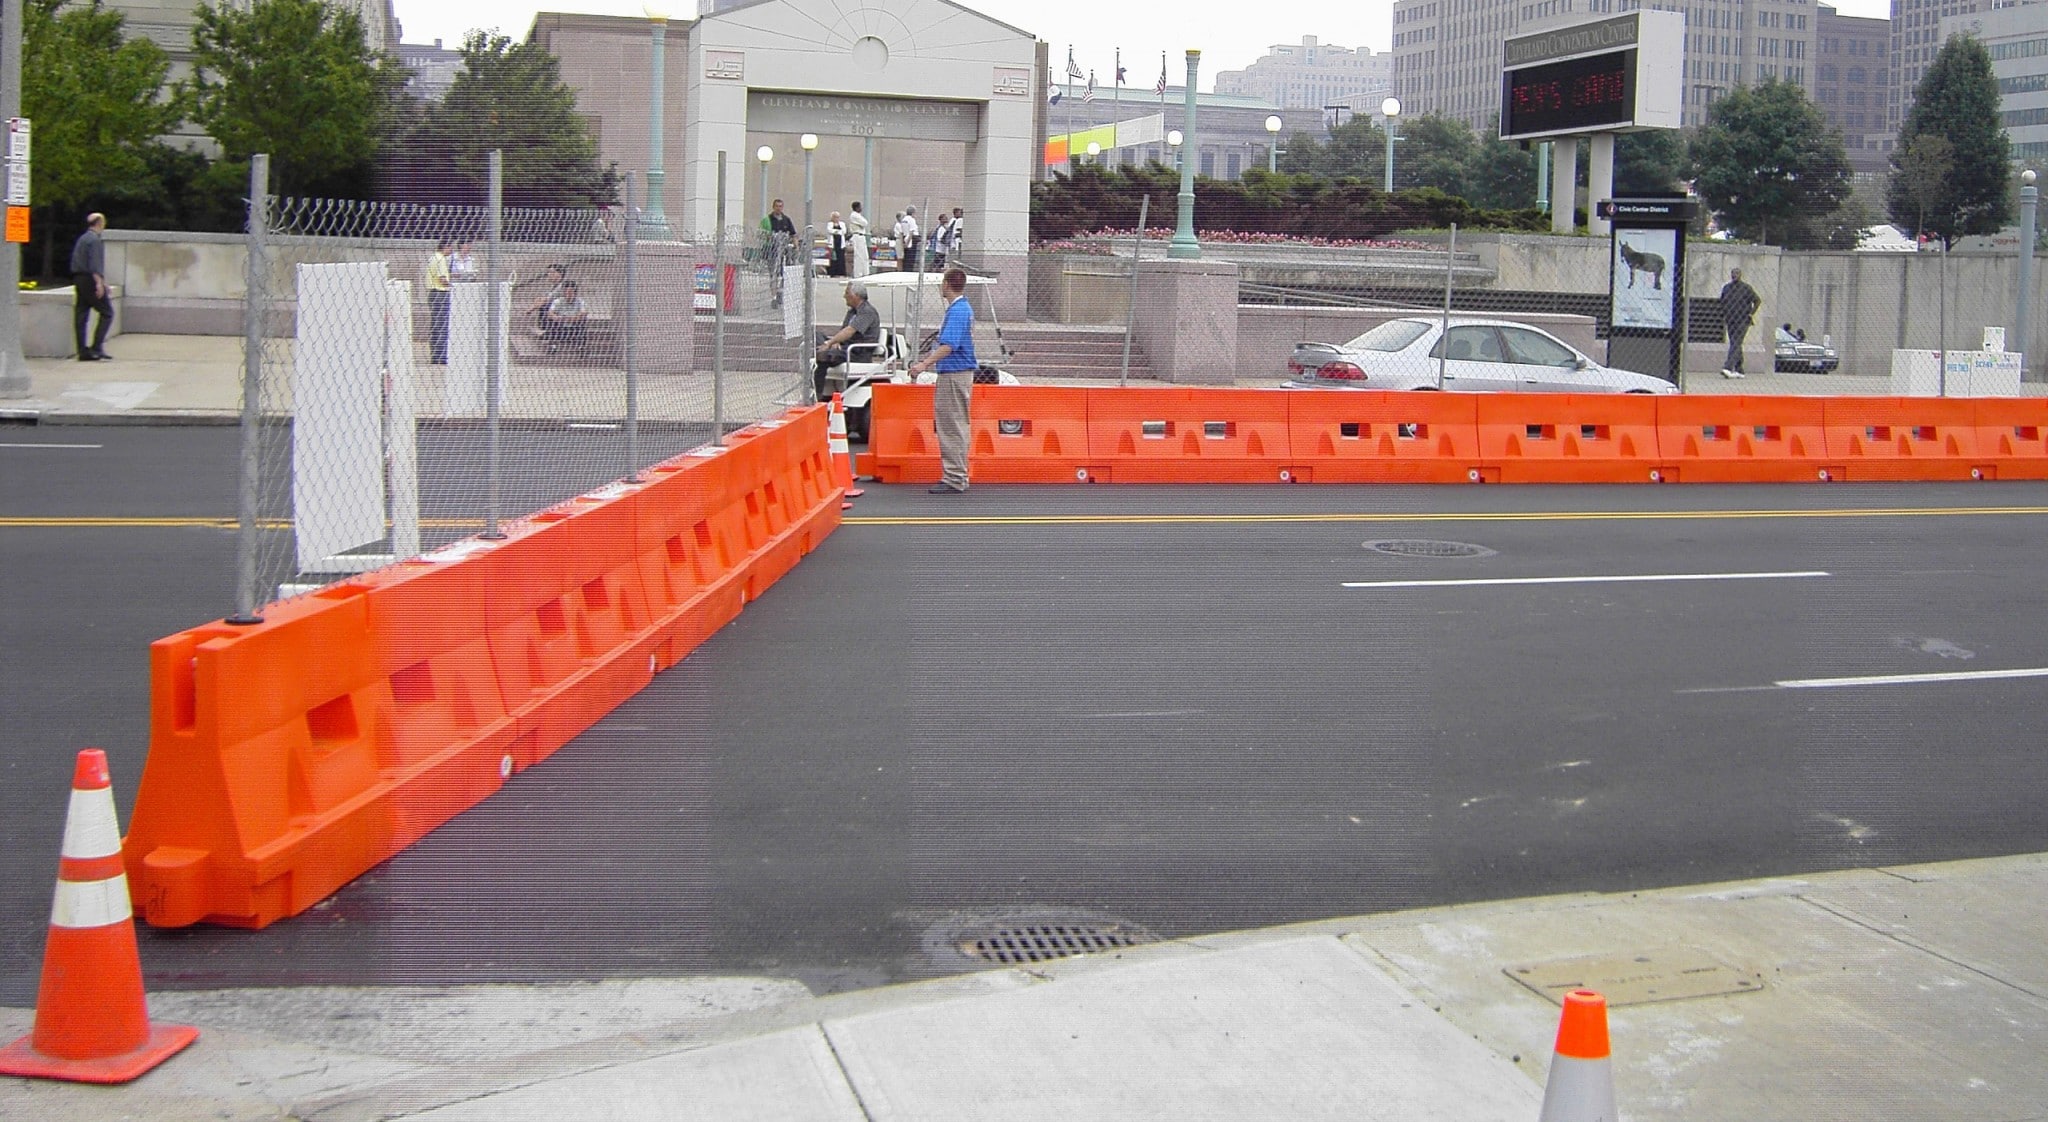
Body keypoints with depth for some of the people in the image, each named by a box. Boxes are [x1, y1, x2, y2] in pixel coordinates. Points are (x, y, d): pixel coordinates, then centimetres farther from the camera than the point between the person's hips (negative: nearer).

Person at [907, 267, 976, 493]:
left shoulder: (958, 311, -17)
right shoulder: (963, 309, 16)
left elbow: (949, 346, -28)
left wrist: (925, 364, -32)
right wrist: (928, 360, 30)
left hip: (954, 375, -11)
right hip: (955, 374, 11)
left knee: (952, 428, -7)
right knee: (954, 428, 14)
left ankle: (954, 480, -6)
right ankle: (958, 477, 19)